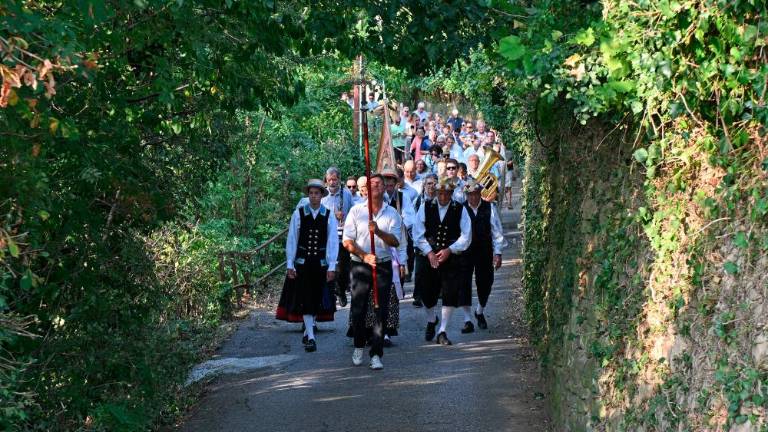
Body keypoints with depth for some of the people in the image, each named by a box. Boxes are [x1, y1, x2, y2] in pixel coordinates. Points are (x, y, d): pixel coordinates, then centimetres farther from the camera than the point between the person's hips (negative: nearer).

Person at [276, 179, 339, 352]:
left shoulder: (329, 216, -1)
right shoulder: (298, 214, -1)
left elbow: (332, 241, -2)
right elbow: (291, 240, 1)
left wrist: (331, 266, -6)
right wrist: (289, 264, -3)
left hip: (321, 263, 1)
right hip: (302, 262, -1)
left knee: (317, 299, 10)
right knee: (305, 299, -5)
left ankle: (308, 331, 28)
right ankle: (310, 337, -5)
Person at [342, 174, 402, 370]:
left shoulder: (392, 213, 6)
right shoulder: (356, 211, 5)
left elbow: (395, 241, -4)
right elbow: (347, 242, 1)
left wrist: (378, 231, -22)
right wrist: (364, 256, -14)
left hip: (383, 266, 0)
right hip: (360, 266, 0)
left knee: (381, 310, -4)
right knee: (358, 309, 3)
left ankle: (376, 354, -1)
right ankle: (359, 347, 25)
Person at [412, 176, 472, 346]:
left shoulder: (460, 210, -1)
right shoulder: (425, 207, 0)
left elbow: (466, 236, -3)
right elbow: (418, 234, -1)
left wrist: (449, 250, -14)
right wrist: (429, 252, -11)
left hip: (452, 258, -1)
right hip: (428, 256, 1)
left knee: (450, 294, -5)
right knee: (426, 292, 6)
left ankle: (443, 332, 6)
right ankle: (431, 320, 37)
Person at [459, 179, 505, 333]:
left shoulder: (489, 208, -1)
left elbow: (497, 231, 1)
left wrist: (498, 253, -3)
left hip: (485, 251, 2)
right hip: (464, 251, -1)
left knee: (485, 282, 10)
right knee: (464, 284, -5)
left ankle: (480, 312, 36)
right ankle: (467, 320, 2)